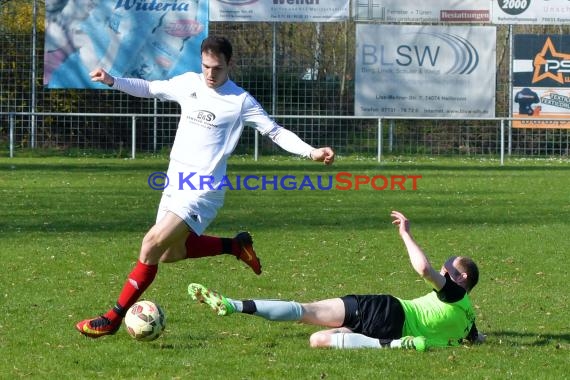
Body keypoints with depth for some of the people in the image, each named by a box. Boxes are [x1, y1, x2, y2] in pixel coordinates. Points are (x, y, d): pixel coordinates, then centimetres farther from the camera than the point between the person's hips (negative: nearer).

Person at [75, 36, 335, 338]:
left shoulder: (240, 101, -8)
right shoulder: (189, 83, 7)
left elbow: (275, 132, -5)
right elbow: (151, 89, 23)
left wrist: (311, 152, -17)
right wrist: (112, 81, 12)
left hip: (203, 189, -7)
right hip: (176, 181, 8)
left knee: (153, 243, -17)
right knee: (170, 253, 13)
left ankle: (114, 318, -11)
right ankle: (235, 246, 31)